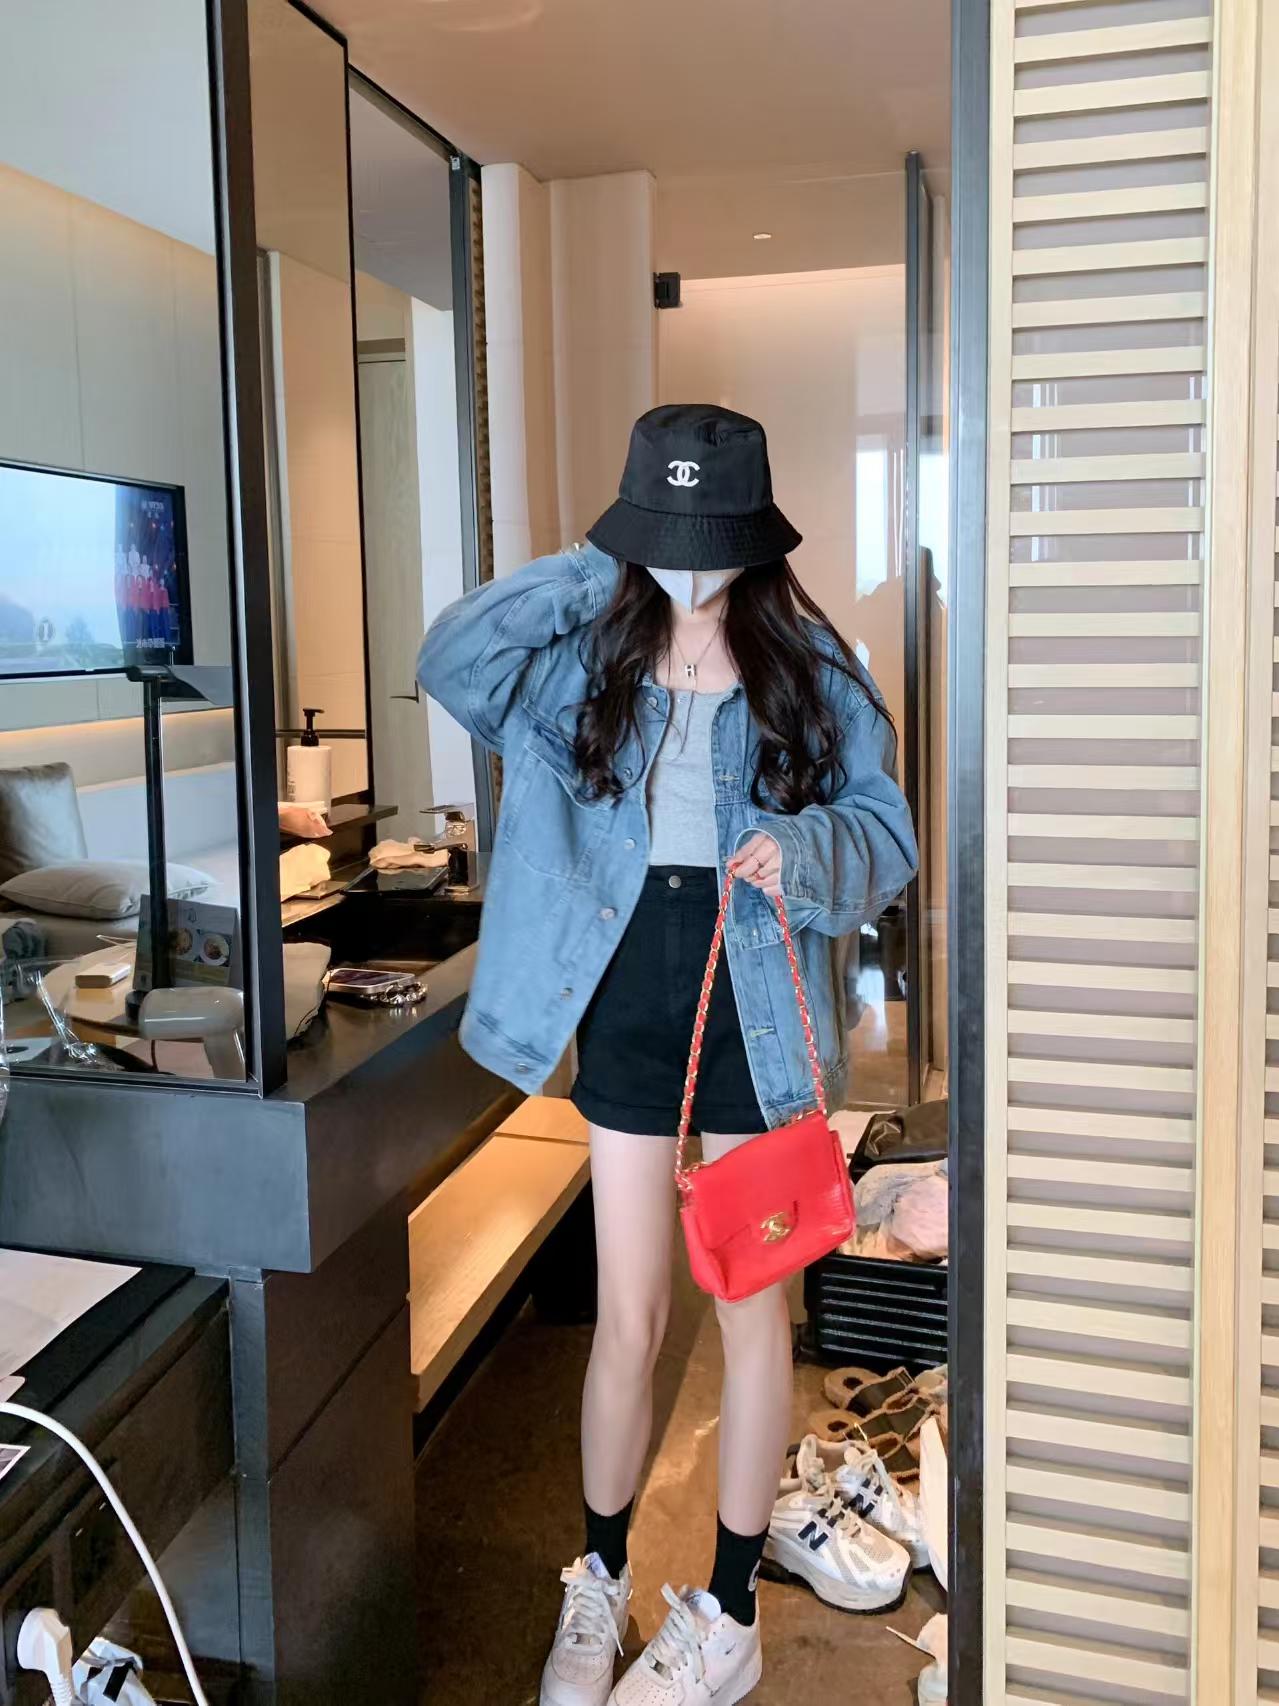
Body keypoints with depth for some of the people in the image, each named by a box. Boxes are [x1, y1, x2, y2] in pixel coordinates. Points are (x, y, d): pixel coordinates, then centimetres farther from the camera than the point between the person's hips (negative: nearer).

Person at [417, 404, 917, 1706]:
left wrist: (805, 851, -23)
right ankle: (598, 1587, 35)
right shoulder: (591, 657, 2)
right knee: (626, 1321, 10)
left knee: (752, 1310, 9)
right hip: (624, 1005, 1)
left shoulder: (810, 669, -2)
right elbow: (451, 662, -13)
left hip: (755, 1017, -1)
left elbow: (885, 829, -2)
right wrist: (598, 575, -15)